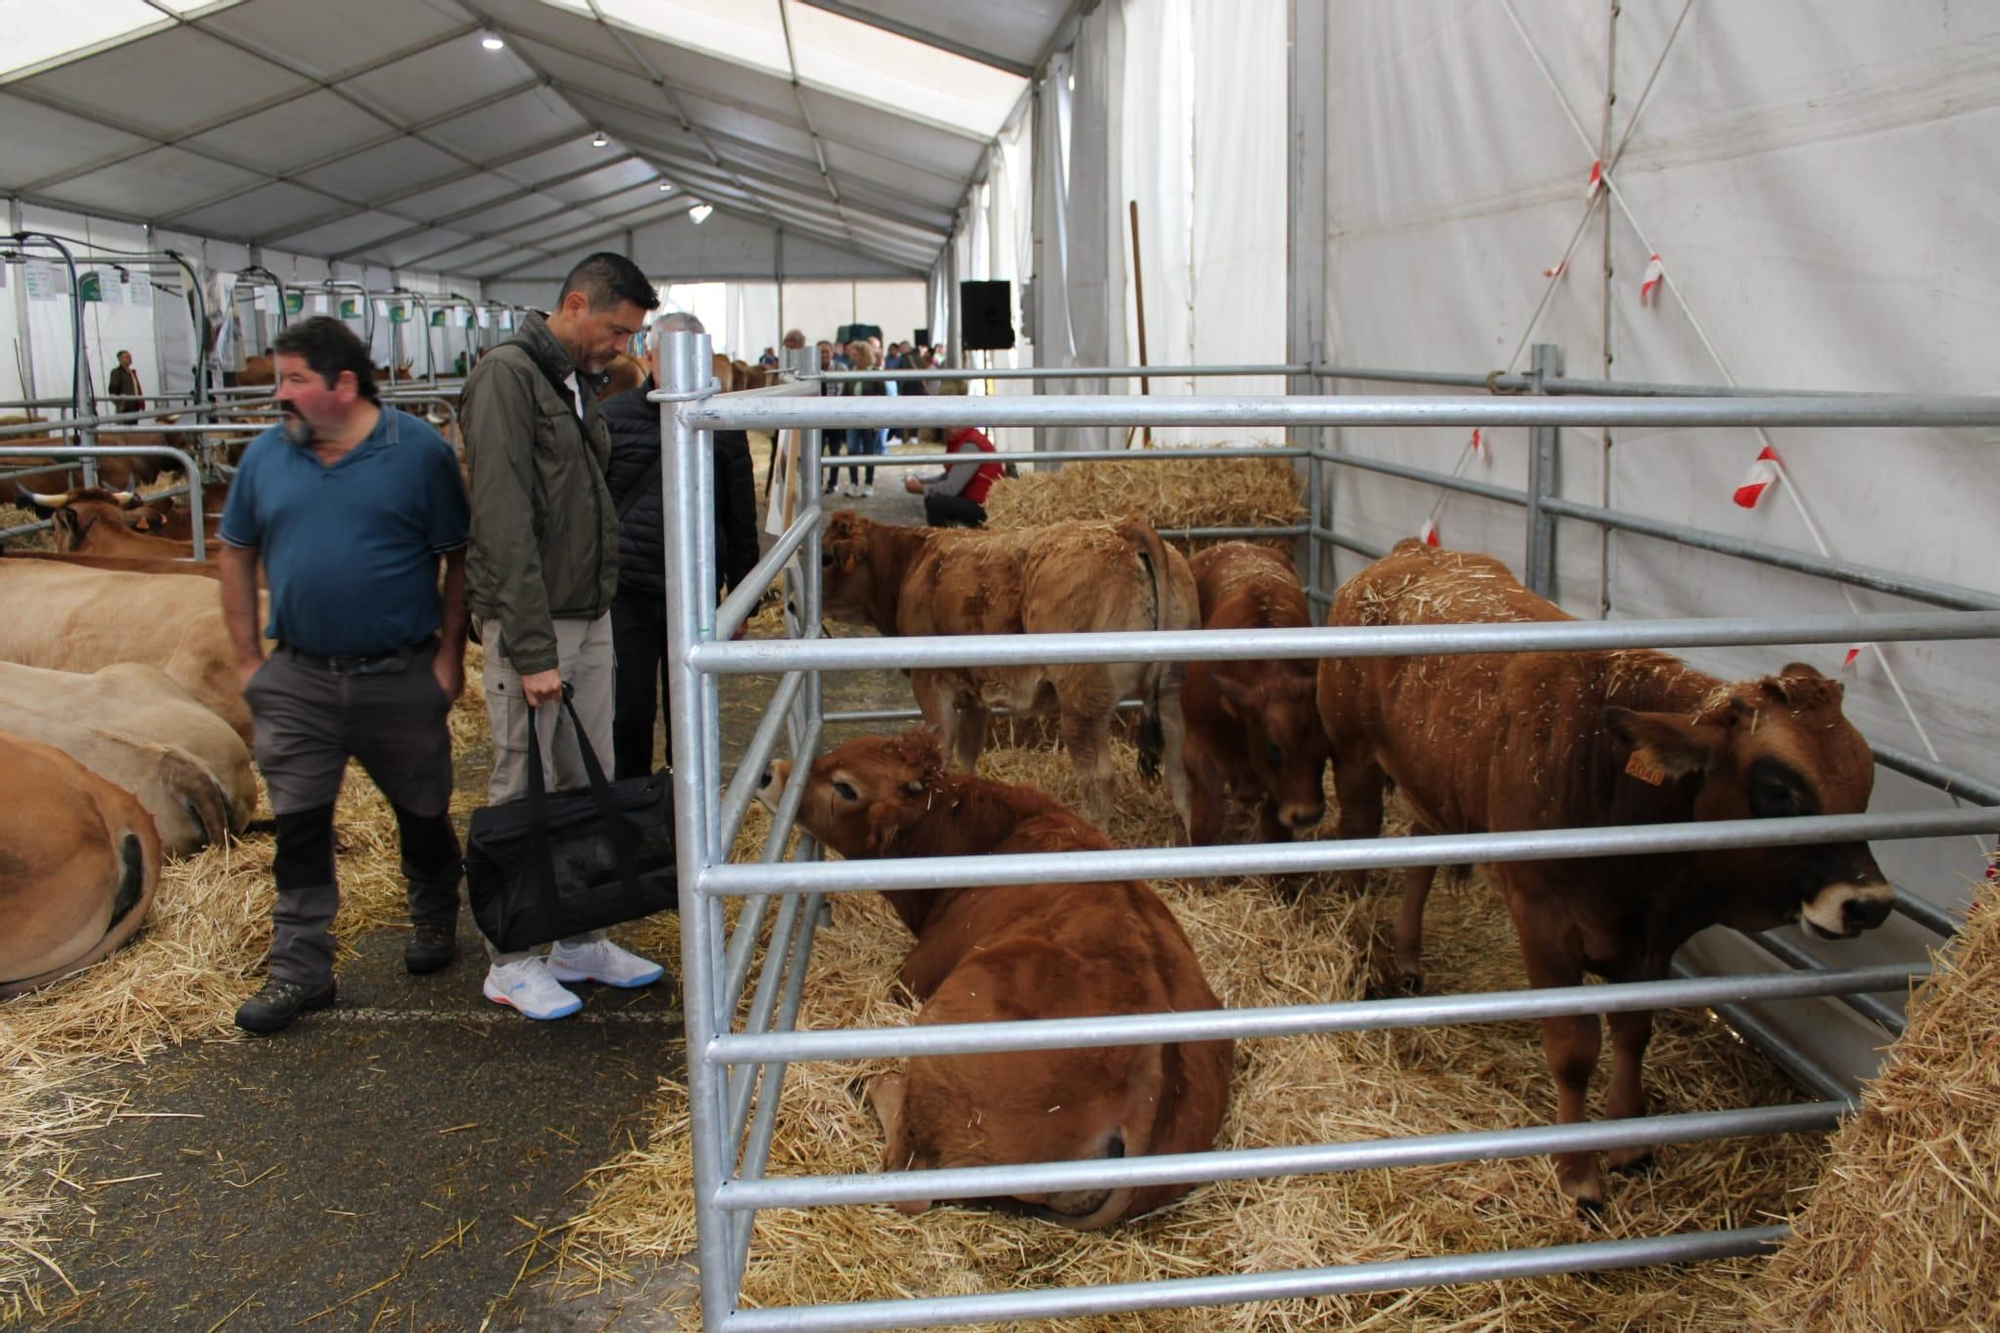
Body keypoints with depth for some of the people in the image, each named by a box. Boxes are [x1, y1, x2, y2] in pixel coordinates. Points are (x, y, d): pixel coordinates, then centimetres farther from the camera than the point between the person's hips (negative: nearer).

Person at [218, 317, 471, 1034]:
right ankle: (299, 968, 13)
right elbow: (237, 556, 9)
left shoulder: (420, 452, -8)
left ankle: (434, 919, 38)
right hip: (297, 680, 2)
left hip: (401, 678, -2)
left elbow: (460, 559, -5)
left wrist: (449, 654, -8)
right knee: (298, 826, 4)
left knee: (422, 813, 14)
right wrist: (248, 659, 5)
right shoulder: (267, 454, 1)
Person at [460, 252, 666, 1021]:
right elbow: (504, 521, -19)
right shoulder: (507, 376, -13)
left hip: (589, 618, 8)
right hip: (531, 623, -8)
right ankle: (511, 963, 13)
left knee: (587, 787, 13)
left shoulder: (573, 381, 15)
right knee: (522, 797, 1)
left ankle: (581, 942, 24)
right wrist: (531, 651, -22)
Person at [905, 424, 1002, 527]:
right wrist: (923, 481, 2)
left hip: (981, 508, -11)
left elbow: (951, 488, -22)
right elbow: (948, 476, 17)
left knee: (933, 502, -24)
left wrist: (920, 488, -12)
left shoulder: (971, 446, -20)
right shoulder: (962, 440, 10)